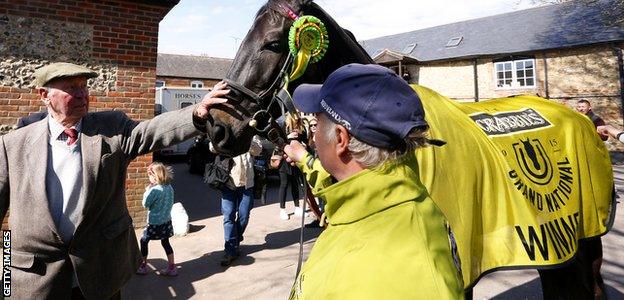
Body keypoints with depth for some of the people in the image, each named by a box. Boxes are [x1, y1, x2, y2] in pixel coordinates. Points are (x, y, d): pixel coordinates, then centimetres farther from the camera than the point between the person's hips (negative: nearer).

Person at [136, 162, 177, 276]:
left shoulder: (154, 190, -22)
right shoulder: (169, 187, -1)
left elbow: (145, 204, -11)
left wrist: (147, 191, -1)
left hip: (155, 223, -6)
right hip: (166, 221, 7)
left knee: (144, 241, 14)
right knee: (165, 242, 15)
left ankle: (143, 266, 25)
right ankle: (172, 267, 18)